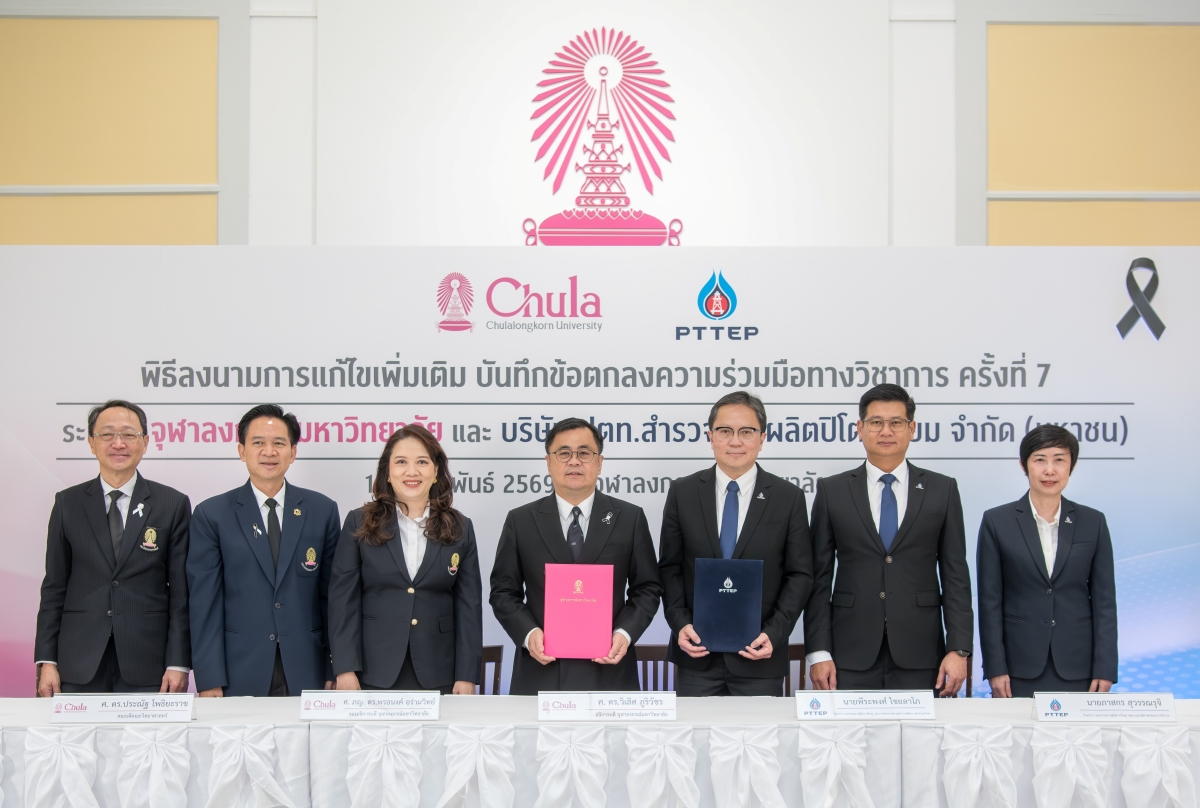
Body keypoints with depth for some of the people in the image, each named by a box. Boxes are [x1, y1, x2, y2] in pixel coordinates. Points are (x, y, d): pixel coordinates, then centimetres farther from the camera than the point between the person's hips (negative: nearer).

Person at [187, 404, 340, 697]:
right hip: (240, 678, -1)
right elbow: (204, 603, -1)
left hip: (307, 674, 1)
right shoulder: (211, 515, 3)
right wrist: (209, 681, -7)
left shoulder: (323, 510, 7)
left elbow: (332, 595, 7)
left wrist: (335, 670, 2)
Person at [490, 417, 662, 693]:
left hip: (608, 672, 0)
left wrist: (625, 633, -9)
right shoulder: (520, 521, 6)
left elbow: (647, 588, 7)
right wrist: (528, 634, -10)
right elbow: (504, 591, 7)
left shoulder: (630, 518, 6)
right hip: (541, 673, 0)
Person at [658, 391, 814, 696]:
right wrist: (680, 624, -7)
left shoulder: (789, 498, 1)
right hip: (697, 656, 1)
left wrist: (774, 633, -10)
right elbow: (669, 567, 6)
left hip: (759, 658, -1)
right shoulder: (682, 492, 4)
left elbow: (799, 575, 2)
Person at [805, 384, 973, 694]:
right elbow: (819, 577, 4)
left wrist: (958, 650, -3)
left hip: (920, 658, 0)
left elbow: (955, 575, 5)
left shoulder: (942, 490, 7)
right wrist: (818, 652, -3)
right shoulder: (832, 491, 6)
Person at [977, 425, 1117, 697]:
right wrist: (995, 669, -5)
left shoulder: (1093, 522, 6)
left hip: (1077, 668, 1)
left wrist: (1105, 670, -1)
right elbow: (990, 601, 1)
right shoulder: (997, 522, 2)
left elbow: (1104, 600, 6)